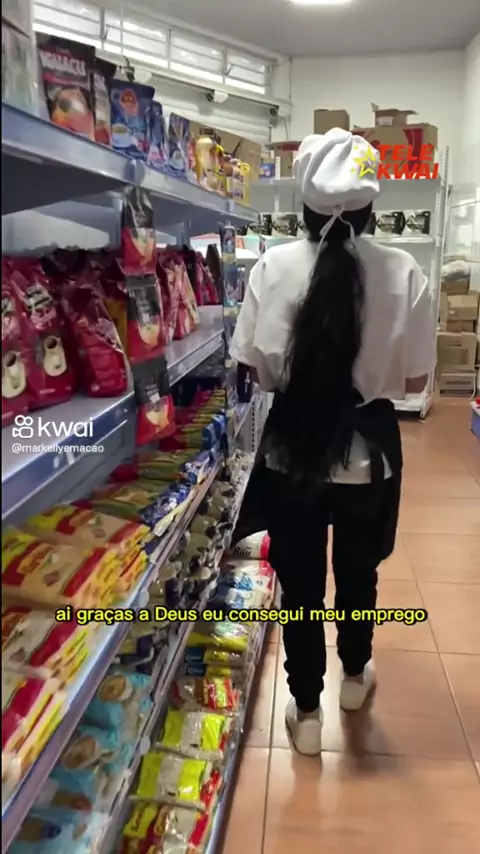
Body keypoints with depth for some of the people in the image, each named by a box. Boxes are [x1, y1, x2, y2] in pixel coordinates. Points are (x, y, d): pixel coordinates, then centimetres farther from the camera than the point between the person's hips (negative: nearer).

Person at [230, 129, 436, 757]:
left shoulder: (274, 265, -12)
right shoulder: (403, 272, -11)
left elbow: (255, 368, -8)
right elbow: (414, 381, -5)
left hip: (292, 449, -1)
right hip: (368, 451, 1)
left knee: (300, 582, 17)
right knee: (358, 571, 25)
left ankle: (306, 713, 33)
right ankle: (355, 676, 50)